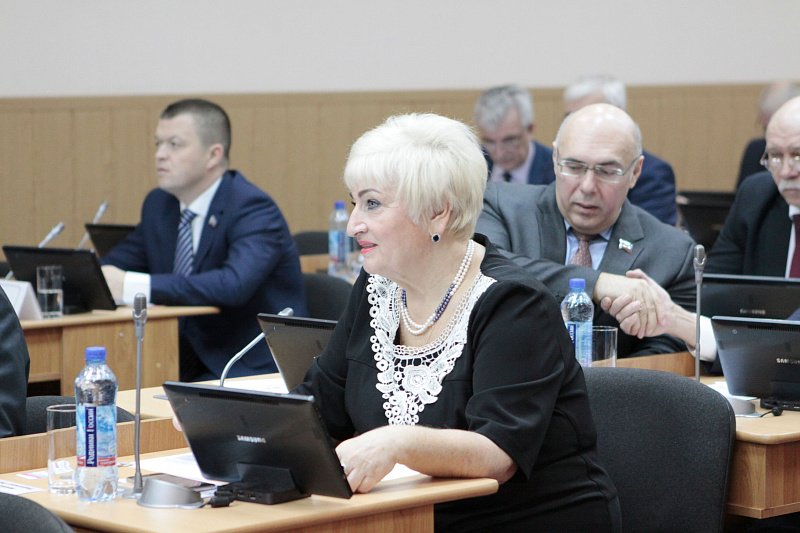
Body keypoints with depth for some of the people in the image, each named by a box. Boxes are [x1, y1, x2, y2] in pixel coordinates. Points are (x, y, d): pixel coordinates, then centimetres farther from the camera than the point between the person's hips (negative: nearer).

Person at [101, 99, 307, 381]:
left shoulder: (254, 209, -15)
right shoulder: (159, 204, 9)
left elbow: (234, 285, -32)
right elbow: (113, 265, 13)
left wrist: (133, 285, -34)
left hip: (256, 370, -7)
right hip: (190, 368, 7)